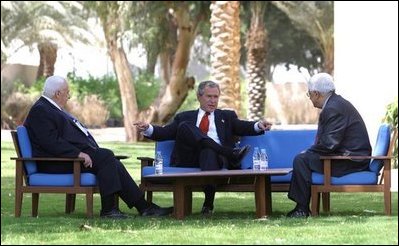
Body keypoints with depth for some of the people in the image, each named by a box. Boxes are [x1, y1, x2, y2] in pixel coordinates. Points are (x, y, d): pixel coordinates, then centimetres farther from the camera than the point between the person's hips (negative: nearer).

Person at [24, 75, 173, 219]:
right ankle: (108, 209, -22)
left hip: (73, 155, 10)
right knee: (106, 157, -22)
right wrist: (78, 153, -25)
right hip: (56, 164, -10)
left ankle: (143, 207, -8)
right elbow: (51, 142, -22)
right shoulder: (39, 111, -10)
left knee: (112, 163, -5)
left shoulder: (51, 108, 23)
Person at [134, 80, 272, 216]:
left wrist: (259, 126, -11)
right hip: (189, 159, 1)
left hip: (216, 156, -1)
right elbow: (165, 132, 16)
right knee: (185, 126, -25)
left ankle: (208, 205, -44)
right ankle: (230, 153, -36)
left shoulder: (227, 116, 28)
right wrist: (147, 129, -4)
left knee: (209, 152, -38)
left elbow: (244, 127, 11)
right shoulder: (185, 117, 28)